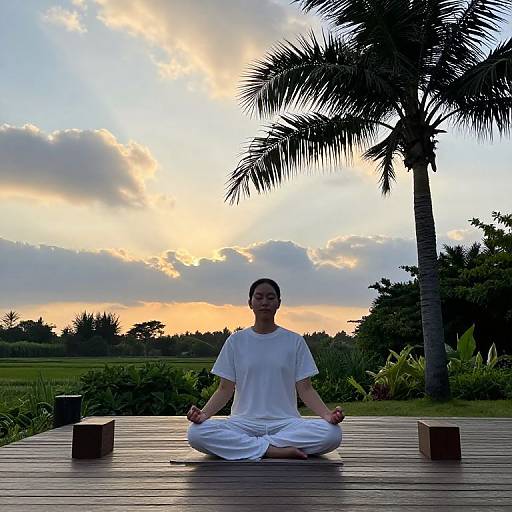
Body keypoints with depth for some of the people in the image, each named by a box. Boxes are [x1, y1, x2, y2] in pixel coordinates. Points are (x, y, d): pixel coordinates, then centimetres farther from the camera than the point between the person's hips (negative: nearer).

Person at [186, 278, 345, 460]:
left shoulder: (294, 341, 6)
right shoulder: (236, 341, 6)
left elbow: (305, 388, 3)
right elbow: (225, 389, 4)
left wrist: (327, 414, -15)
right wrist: (204, 413, -15)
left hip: (285, 422, 0)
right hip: (244, 422, 0)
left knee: (332, 433, -29)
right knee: (196, 433, -29)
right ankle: (273, 450, -21)